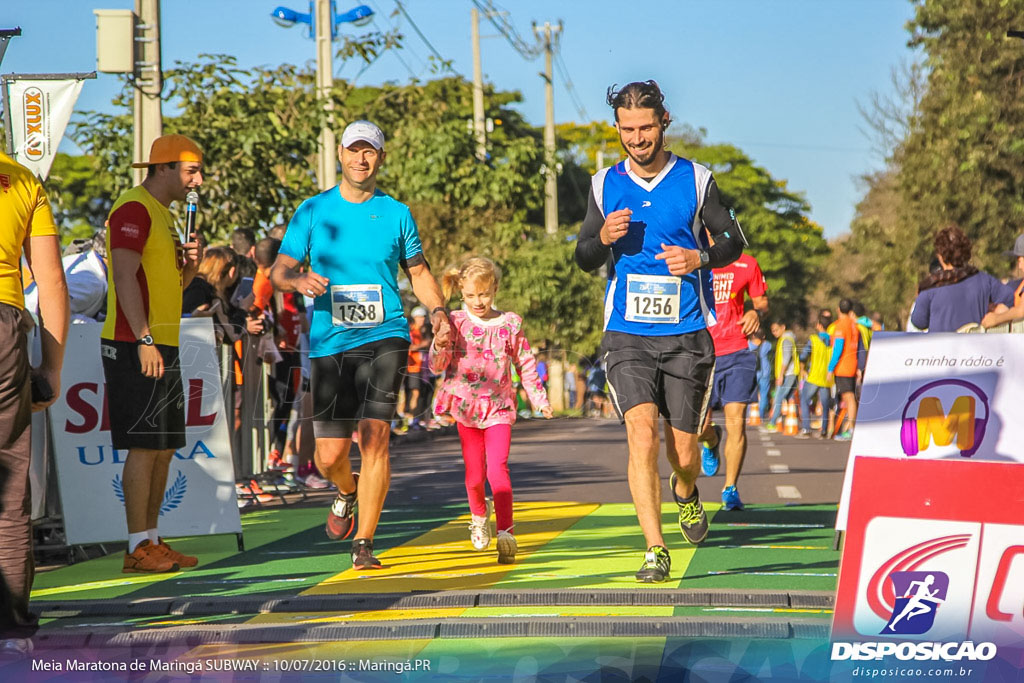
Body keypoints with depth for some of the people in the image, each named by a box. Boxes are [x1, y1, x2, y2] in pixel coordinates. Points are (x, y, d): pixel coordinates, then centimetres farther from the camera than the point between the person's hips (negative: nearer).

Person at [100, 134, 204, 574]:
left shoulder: (163, 214, 20)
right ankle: (139, 549, -7)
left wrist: (190, 263, 5)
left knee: (164, 448, 10)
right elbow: (125, 277, -19)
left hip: (162, 346, 10)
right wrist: (144, 340, -24)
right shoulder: (133, 210, -11)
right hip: (136, 345, -10)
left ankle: (151, 542, 14)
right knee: (145, 446, -9)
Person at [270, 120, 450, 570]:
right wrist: (300, 280, -18)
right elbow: (278, 273, 5)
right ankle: (348, 494, 38)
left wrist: (437, 312, 1)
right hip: (329, 344, 1)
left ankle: (363, 545, -11)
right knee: (329, 456, 1)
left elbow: (418, 272, 19)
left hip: (384, 338, -1)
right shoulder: (313, 211, 7)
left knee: (374, 435, -18)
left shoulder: (396, 213, 9)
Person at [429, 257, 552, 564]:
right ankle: (479, 517, 37)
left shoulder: (510, 324, 1)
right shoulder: (456, 323, -2)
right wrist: (440, 343, -26)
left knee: (497, 468, -16)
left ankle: (505, 533, -17)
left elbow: (525, 363, 10)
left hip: (498, 406, -1)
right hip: (466, 405, 1)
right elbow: (437, 365, -6)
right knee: (474, 473, 8)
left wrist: (539, 398, 8)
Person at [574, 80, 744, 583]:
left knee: (683, 452, 4)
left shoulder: (696, 180, 1)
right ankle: (655, 551, -17)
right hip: (627, 336, 0)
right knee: (642, 433, -19)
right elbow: (583, 259, 13)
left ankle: (685, 491, 41)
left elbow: (733, 241, 10)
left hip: (687, 335, 0)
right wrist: (603, 238, -9)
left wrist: (699, 258, -11)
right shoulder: (605, 184, 6)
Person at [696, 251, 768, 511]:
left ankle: (730, 489, 5)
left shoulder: (747, 265, 2)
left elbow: (762, 300, 14)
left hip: (736, 353, 0)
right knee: (700, 428, -3)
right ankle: (712, 441, 37)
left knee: (736, 422, -8)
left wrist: (757, 312, -9)